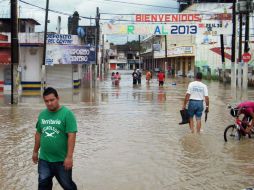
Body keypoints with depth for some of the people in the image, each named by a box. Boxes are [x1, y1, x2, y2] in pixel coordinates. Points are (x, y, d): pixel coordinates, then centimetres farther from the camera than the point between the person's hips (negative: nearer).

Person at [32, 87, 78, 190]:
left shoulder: (67, 114, -13)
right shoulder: (42, 114, 5)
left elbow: (71, 136, -17)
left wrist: (69, 157, -21)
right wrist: (35, 151, 18)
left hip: (62, 160, -4)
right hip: (44, 159, 4)